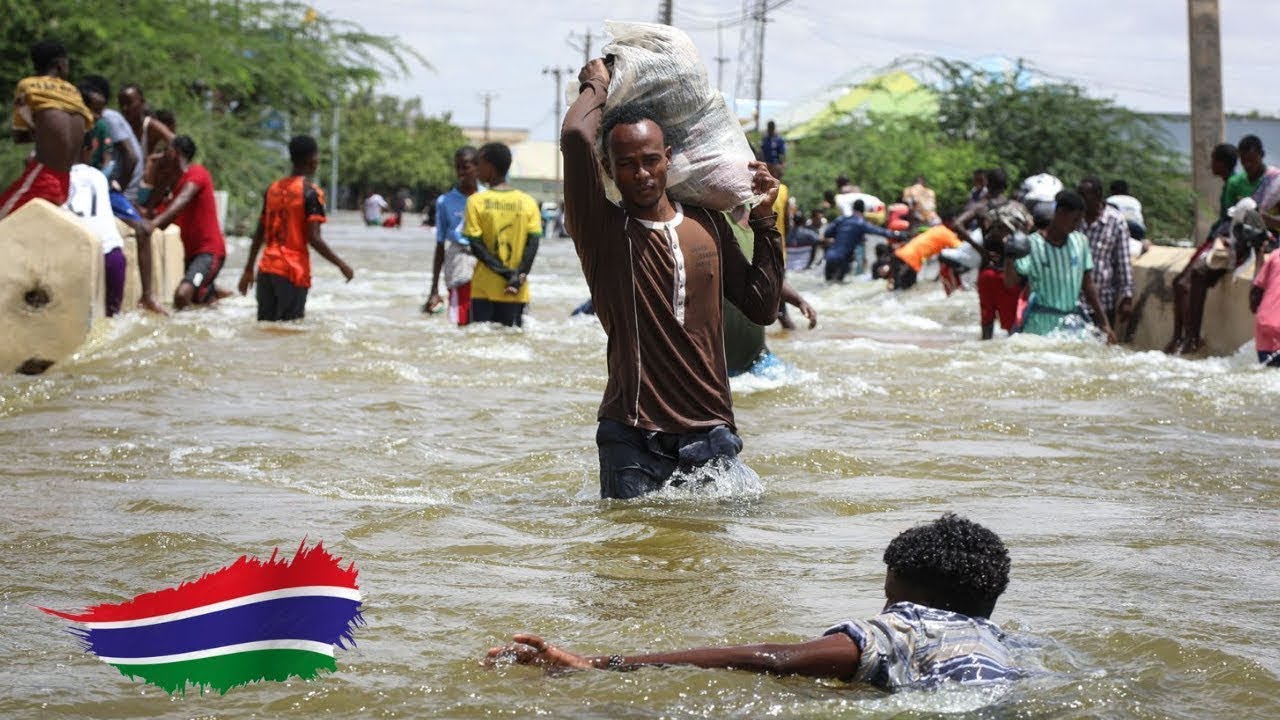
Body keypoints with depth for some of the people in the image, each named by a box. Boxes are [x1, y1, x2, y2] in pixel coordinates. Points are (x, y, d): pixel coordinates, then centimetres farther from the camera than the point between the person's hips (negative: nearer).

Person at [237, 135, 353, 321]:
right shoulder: (310, 192, -9)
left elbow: (259, 234, 14)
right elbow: (313, 239, -15)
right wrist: (341, 265, -7)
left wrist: (248, 269, 20)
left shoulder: (273, 189, 11)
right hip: (293, 271, -6)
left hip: (266, 269, 6)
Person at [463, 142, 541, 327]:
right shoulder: (528, 202, 2)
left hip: (484, 290, -2)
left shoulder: (476, 201, -5)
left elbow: (476, 246, -9)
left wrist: (506, 273, -9)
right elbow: (533, 243, -5)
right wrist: (519, 276, -9)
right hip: (517, 293, 2)